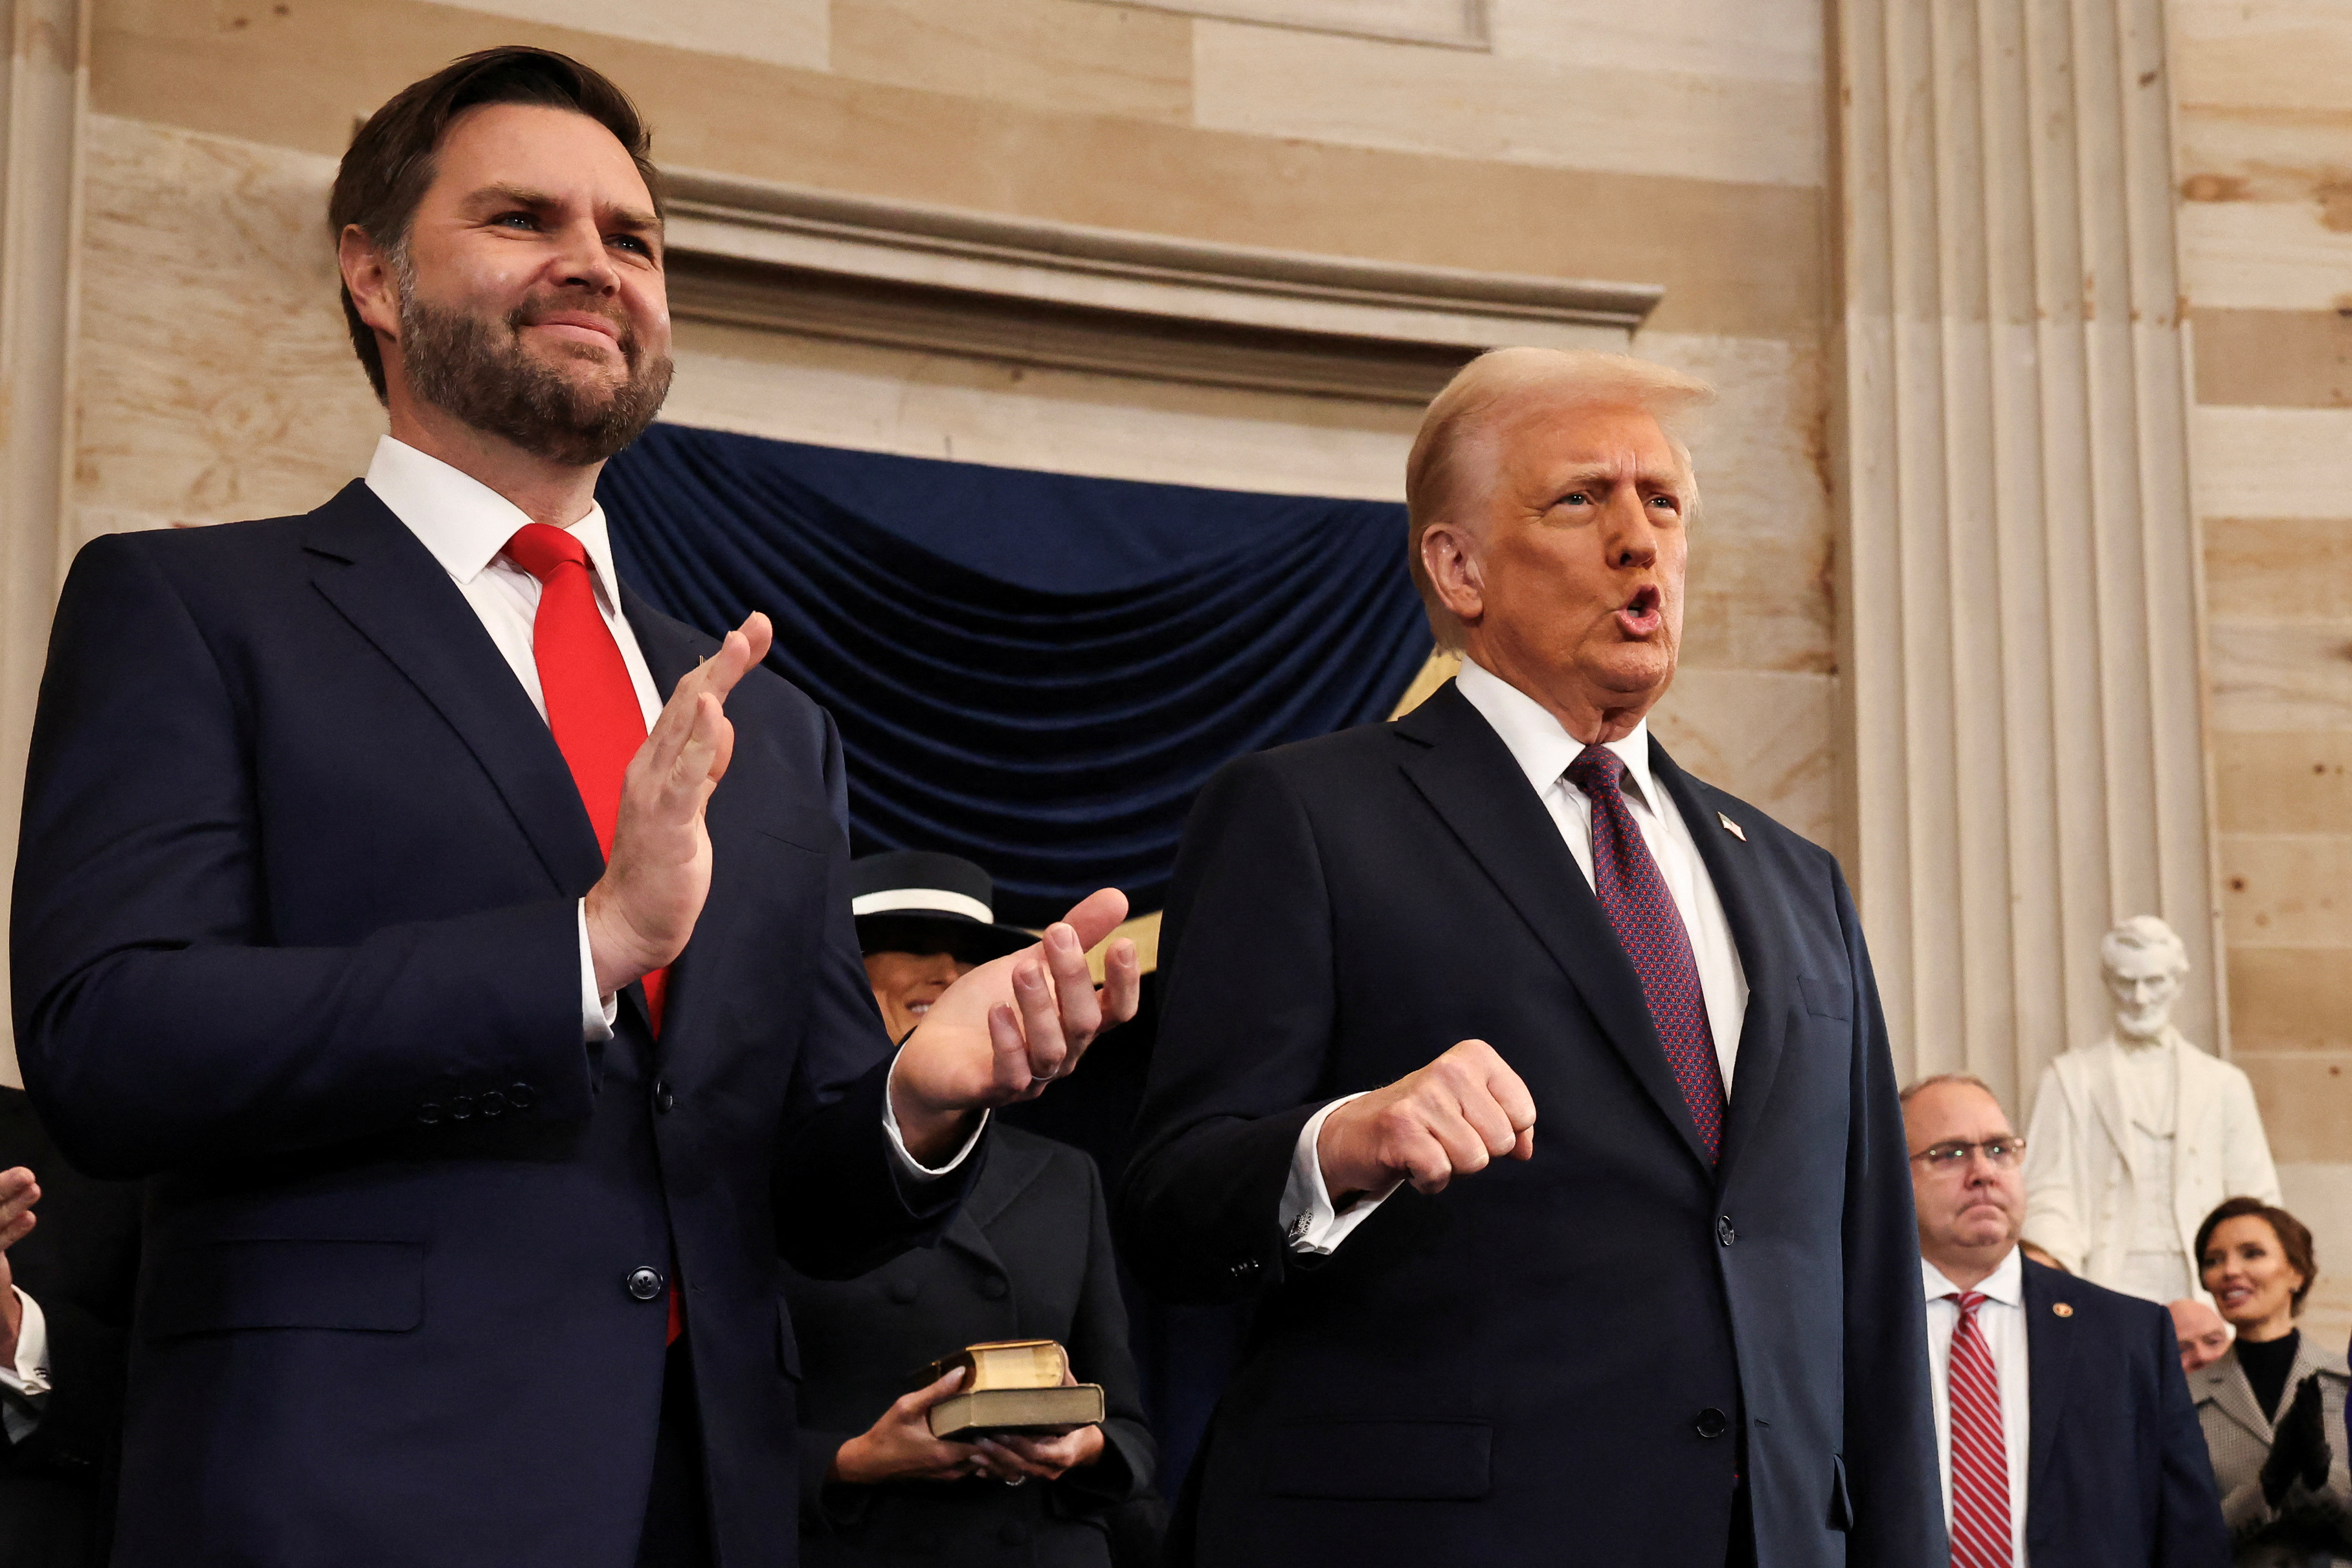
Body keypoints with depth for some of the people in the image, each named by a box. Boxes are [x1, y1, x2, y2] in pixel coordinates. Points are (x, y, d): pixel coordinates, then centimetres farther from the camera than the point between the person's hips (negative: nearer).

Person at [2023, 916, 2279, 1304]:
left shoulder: (2224, 1083, 16)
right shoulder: (2070, 1079, 10)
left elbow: (2257, 1200, 16)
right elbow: (2047, 1196, 4)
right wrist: (2058, 1281, -12)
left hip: (2203, 1291, 2)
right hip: (2109, 1286, -2)